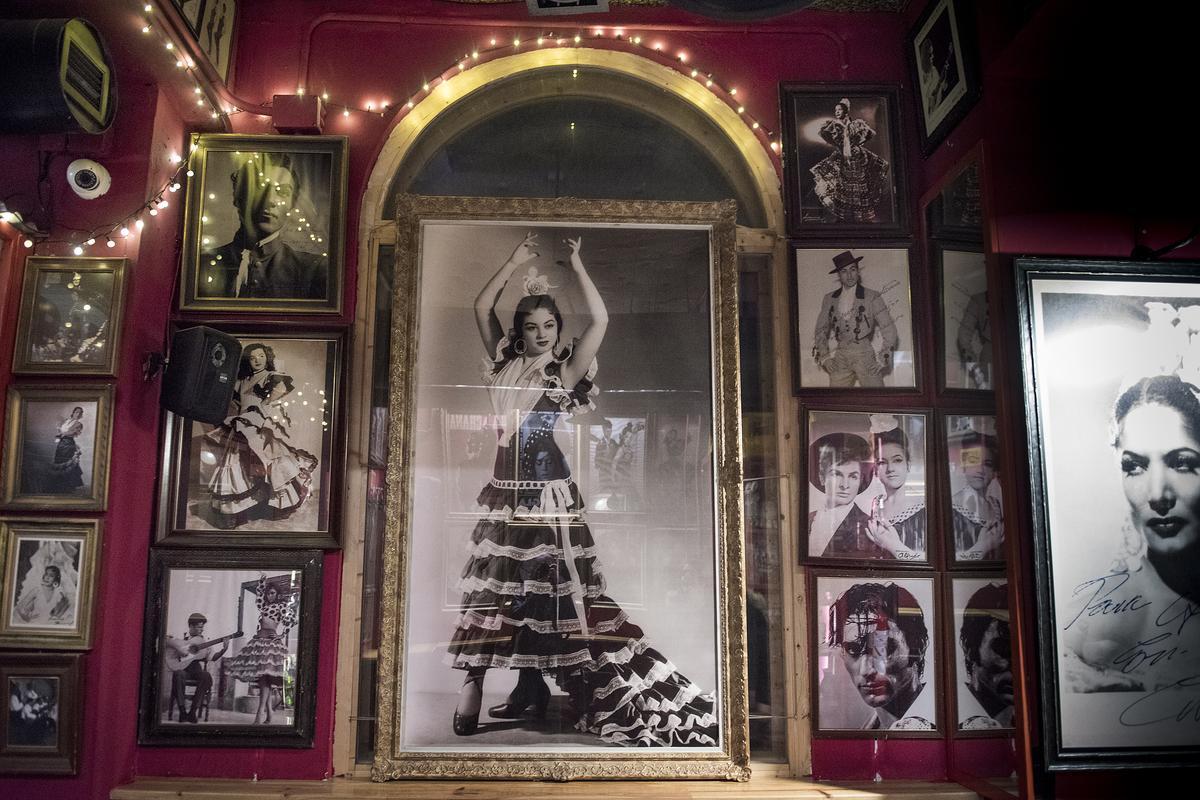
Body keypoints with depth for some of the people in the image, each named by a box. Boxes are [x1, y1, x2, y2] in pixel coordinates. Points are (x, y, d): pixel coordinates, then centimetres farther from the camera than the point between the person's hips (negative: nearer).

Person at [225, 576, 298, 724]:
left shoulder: (282, 606, 2)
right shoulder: (264, 606, 21)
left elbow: (290, 619, -11)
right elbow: (258, 593, 32)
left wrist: (279, 632, -12)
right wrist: (263, 580, 25)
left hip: (272, 641, -7)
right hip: (260, 639, 7)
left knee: (265, 675, -17)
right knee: (262, 676, 3)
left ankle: (261, 711, -25)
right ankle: (268, 713, 6)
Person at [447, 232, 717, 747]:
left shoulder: (567, 371, -1)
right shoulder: (505, 363, 10)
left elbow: (600, 321, -12)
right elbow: (481, 308, 9)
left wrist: (576, 266, -6)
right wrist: (517, 262, 6)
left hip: (548, 492, -5)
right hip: (506, 491, 5)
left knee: (544, 589, 0)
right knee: (505, 588, 8)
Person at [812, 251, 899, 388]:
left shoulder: (872, 297, 2)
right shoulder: (829, 299, 11)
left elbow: (889, 331, 2)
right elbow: (820, 331, 18)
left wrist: (882, 359, -4)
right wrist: (824, 357, 7)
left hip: (865, 357, -2)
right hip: (840, 359, 3)